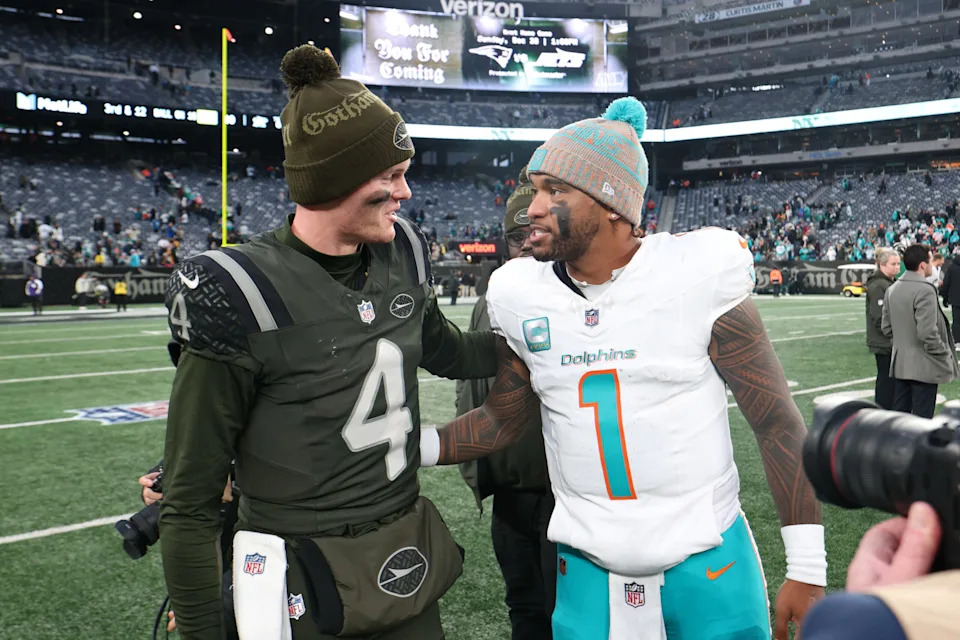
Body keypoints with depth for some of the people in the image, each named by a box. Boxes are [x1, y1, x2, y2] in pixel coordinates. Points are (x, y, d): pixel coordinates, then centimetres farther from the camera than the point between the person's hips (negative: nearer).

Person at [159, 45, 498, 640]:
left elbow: (448, 352, 21)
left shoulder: (401, 259, -1)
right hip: (307, 590, -5)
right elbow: (191, 507, -13)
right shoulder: (242, 299, -20)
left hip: (409, 558, 6)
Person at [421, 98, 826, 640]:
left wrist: (807, 568, -6)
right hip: (587, 571, 3)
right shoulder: (520, 295, -2)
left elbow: (778, 423, -7)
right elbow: (502, 421, 10)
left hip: (708, 565, -3)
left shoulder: (700, 274, -13)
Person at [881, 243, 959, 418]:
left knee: (899, 412, 14)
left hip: (899, 363, 8)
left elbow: (886, 327, 12)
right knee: (922, 417, 1)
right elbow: (928, 332, -22)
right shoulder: (925, 290, -19)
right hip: (924, 366, -8)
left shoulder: (892, 290, 7)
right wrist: (944, 356, -9)